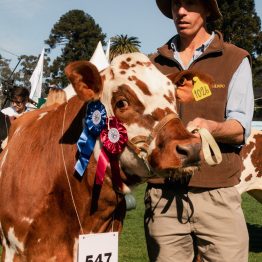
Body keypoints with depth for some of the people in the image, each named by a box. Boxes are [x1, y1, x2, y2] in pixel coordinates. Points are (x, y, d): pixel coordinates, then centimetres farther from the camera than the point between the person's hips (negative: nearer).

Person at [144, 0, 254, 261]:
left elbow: (240, 129, -4)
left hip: (217, 197, -2)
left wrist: (210, 127, -25)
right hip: (161, 195, 2)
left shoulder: (235, 60, 6)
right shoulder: (154, 64, 15)